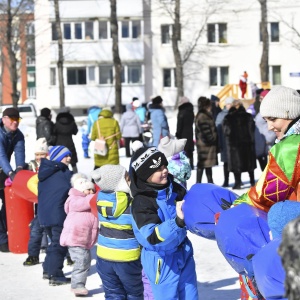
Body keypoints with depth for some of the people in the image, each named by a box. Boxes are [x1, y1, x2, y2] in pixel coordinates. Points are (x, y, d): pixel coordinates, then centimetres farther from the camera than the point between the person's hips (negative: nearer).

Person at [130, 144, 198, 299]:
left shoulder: (175, 188, -5)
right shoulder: (141, 203, -24)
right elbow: (153, 237, -34)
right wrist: (178, 221, -47)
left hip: (183, 252, 6)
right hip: (161, 260, -6)